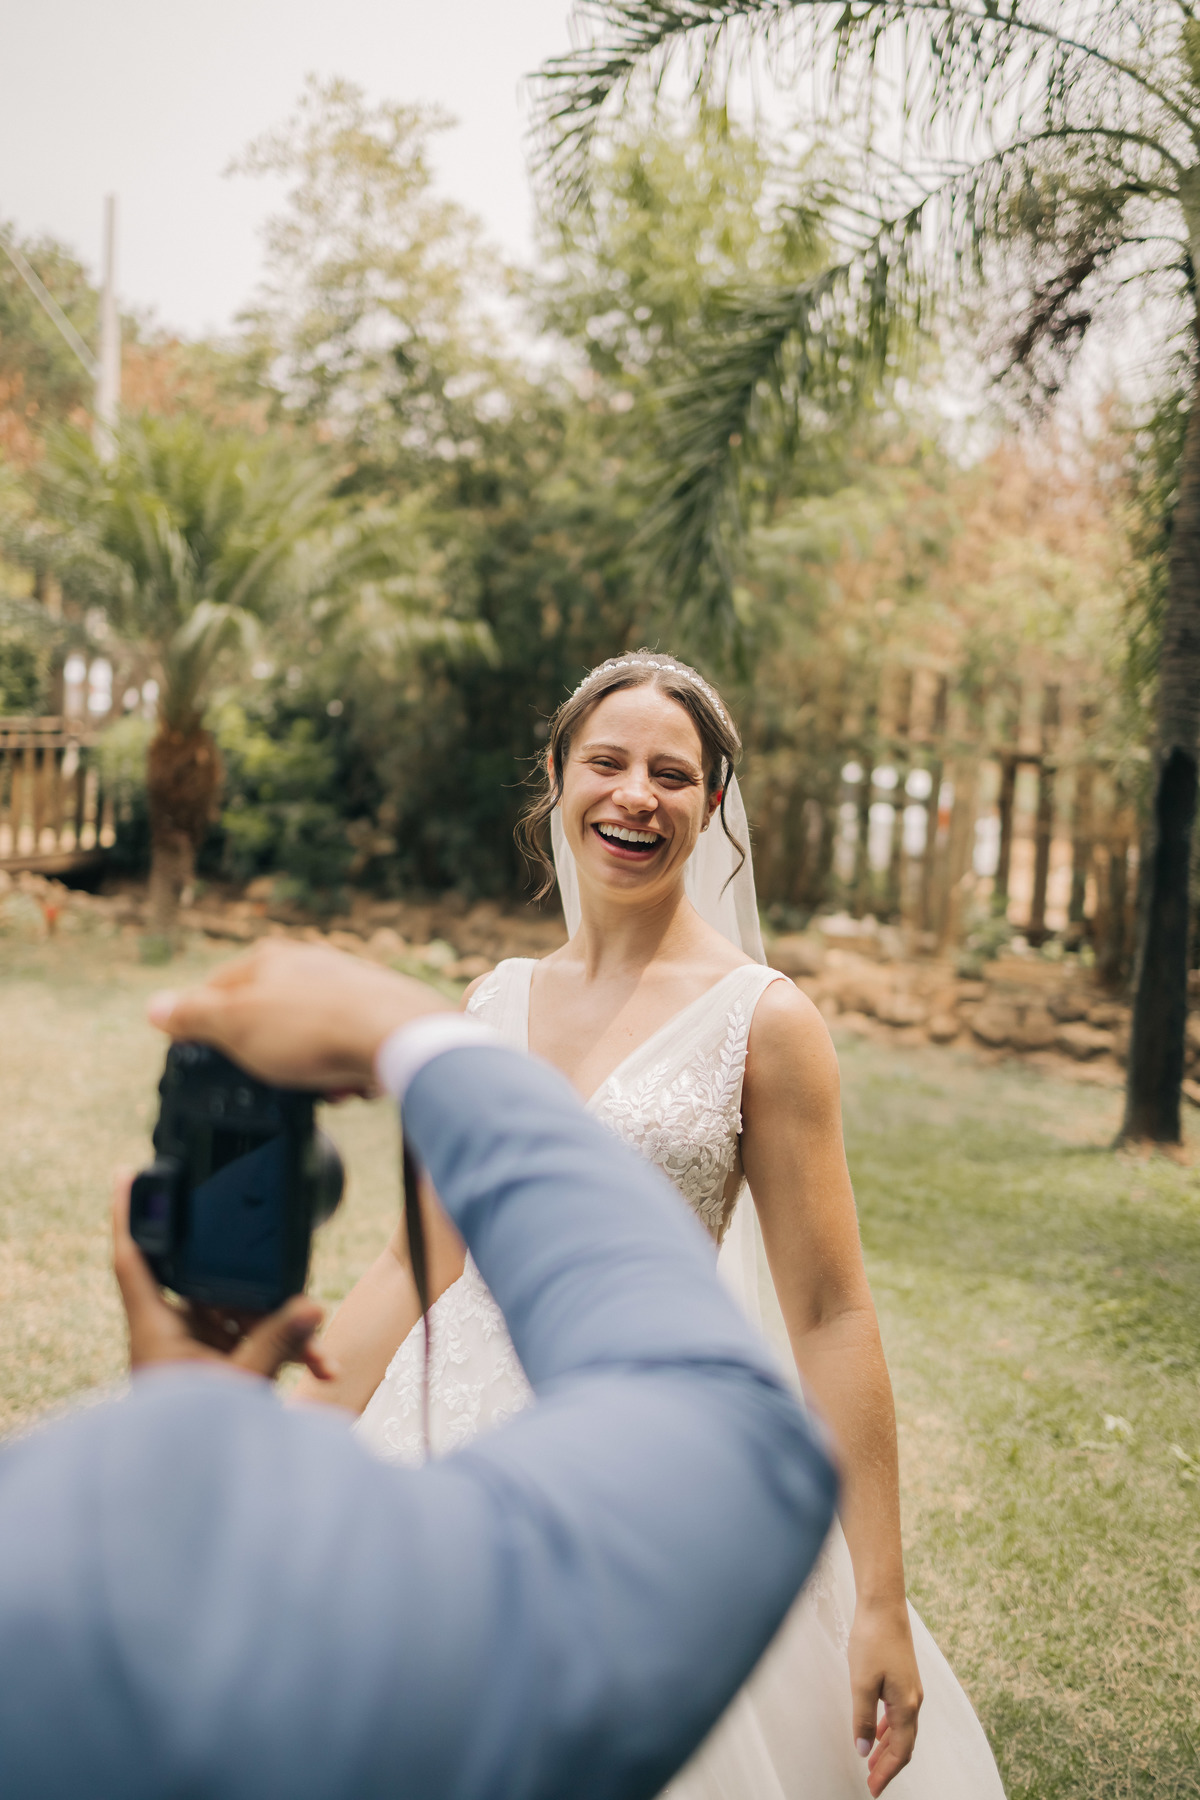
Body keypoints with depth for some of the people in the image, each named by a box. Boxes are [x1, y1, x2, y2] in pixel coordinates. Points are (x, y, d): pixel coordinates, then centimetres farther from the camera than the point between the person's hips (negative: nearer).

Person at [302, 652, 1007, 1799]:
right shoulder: (495, 1002, 4)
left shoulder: (760, 1020, -10)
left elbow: (829, 1317, -10)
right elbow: (419, 1261, 10)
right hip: (449, 1455, 5)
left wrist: (880, 1605, -12)